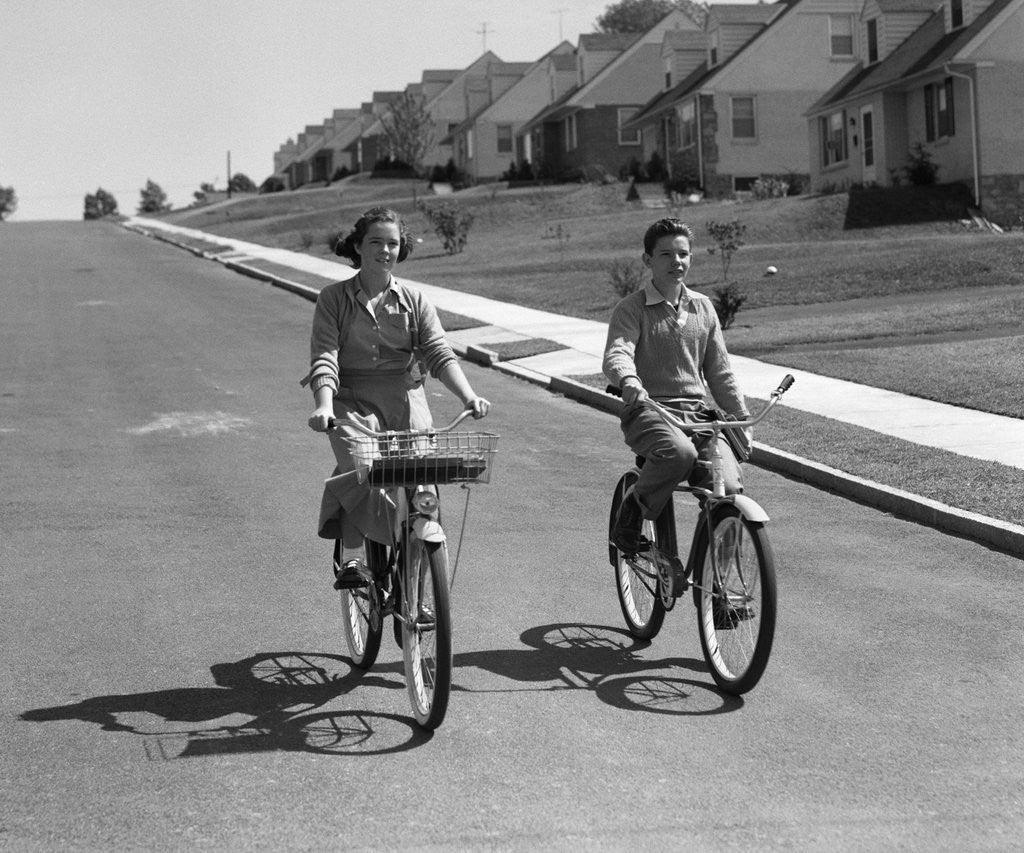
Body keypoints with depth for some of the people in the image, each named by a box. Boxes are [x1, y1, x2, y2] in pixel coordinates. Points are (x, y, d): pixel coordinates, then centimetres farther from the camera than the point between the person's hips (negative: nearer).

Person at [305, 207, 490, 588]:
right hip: (353, 399, -2)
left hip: (405, 397, 2)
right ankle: (350, 557, -17)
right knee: (360, 468, -29)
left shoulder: (414, 300, 10)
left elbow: (440, 354, -2)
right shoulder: (333, 299, 4)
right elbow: (324, 359, -7)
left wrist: (469, 396, -19)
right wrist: (324, 406, -25)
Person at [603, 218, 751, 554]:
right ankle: (634, 507, -10)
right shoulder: (632, 308, 0)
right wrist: (629, 381, -42)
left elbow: (719, 371, 20)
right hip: (648, 410, -4)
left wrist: (741, 421, 15)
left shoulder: (703, 307, 15)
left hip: (698, 412, 4)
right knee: (680, 452, -38)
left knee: (729, 487, -20)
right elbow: (616, 354, -19)